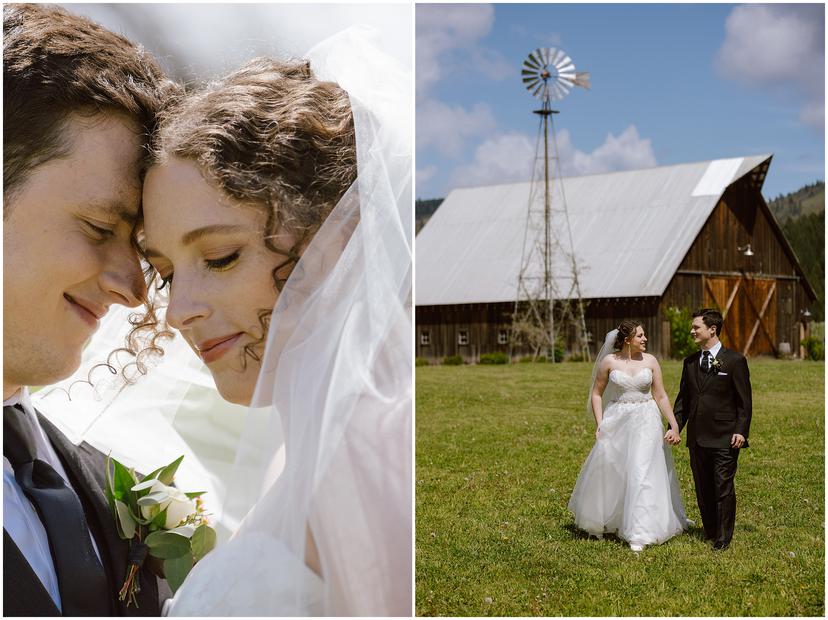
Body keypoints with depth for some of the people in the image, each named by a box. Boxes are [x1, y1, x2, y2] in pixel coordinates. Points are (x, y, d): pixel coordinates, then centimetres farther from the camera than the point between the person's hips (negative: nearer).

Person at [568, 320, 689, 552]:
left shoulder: (650, 361, -1)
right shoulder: (609, 361, -4)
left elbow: (661, 396, 2)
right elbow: (597, 394, 4)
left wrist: (674, 425, -3)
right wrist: (599, 424, -5)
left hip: (645, 422, 0)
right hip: (617, 421, 0)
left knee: (642, 474, -6)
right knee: (608, 471, 9)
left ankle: (638, 534, 1)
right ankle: (600, 522, 35)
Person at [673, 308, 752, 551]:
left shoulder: (735, 360, -4)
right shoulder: (690, 362, 11)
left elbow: (744, 401, -4)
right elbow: (683, 397, 14)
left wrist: (741, 431, -12)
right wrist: (675, 427, 5)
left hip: (724, 439, -5)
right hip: (697, 438, 5)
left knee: (723, 489, 0)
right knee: (702, 489, 12)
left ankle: (723, 539, 10)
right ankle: (710, 532, 24)